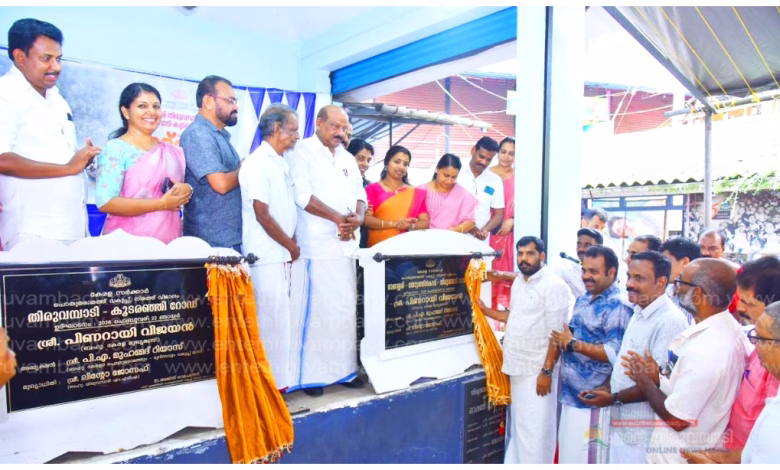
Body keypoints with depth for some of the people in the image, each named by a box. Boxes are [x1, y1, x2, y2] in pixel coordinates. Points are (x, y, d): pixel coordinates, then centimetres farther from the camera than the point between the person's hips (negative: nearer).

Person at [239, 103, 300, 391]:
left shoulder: (281, 164, 14)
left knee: (279, 318, 14)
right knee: (272, 320, -2)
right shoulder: (257, 163, -13)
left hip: (282, 255, 9)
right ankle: (272, 382, 10)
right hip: (267, 256, -9)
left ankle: (280, 376, 26)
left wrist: (291, 244, 5)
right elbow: (262, 214, -17)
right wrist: (291, 245, -9)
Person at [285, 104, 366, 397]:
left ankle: (343, 369, 20)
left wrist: (357, 219, -7)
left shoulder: (348, 159, 19)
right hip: (316, 247, -6)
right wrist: (338, 218, -13)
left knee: (345, 309, 9)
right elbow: (302, 196, -13)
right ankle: (308, 374, 7)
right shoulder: (302, 152, -1)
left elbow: (360, 196, 15)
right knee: (314, 310, -4)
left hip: (345, 245, 7)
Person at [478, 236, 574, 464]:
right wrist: (486, 311, 13)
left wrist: (547, 371, -19)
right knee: (518, 425, 19)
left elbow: (556, 334, -17)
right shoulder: (518, 283, 10)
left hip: (537, 370, -8)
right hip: (517, 367, 8)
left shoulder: (553, 286, -15)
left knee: (534, 429, 0)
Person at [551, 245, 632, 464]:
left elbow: (615, 354, -25)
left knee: (588, 457, 4)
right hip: (570, 394, 9)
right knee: (568, 453, 20)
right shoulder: (582, 300, 11)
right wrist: (562, 341, 2)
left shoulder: (617, 306, -17)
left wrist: (573, 344, -21)